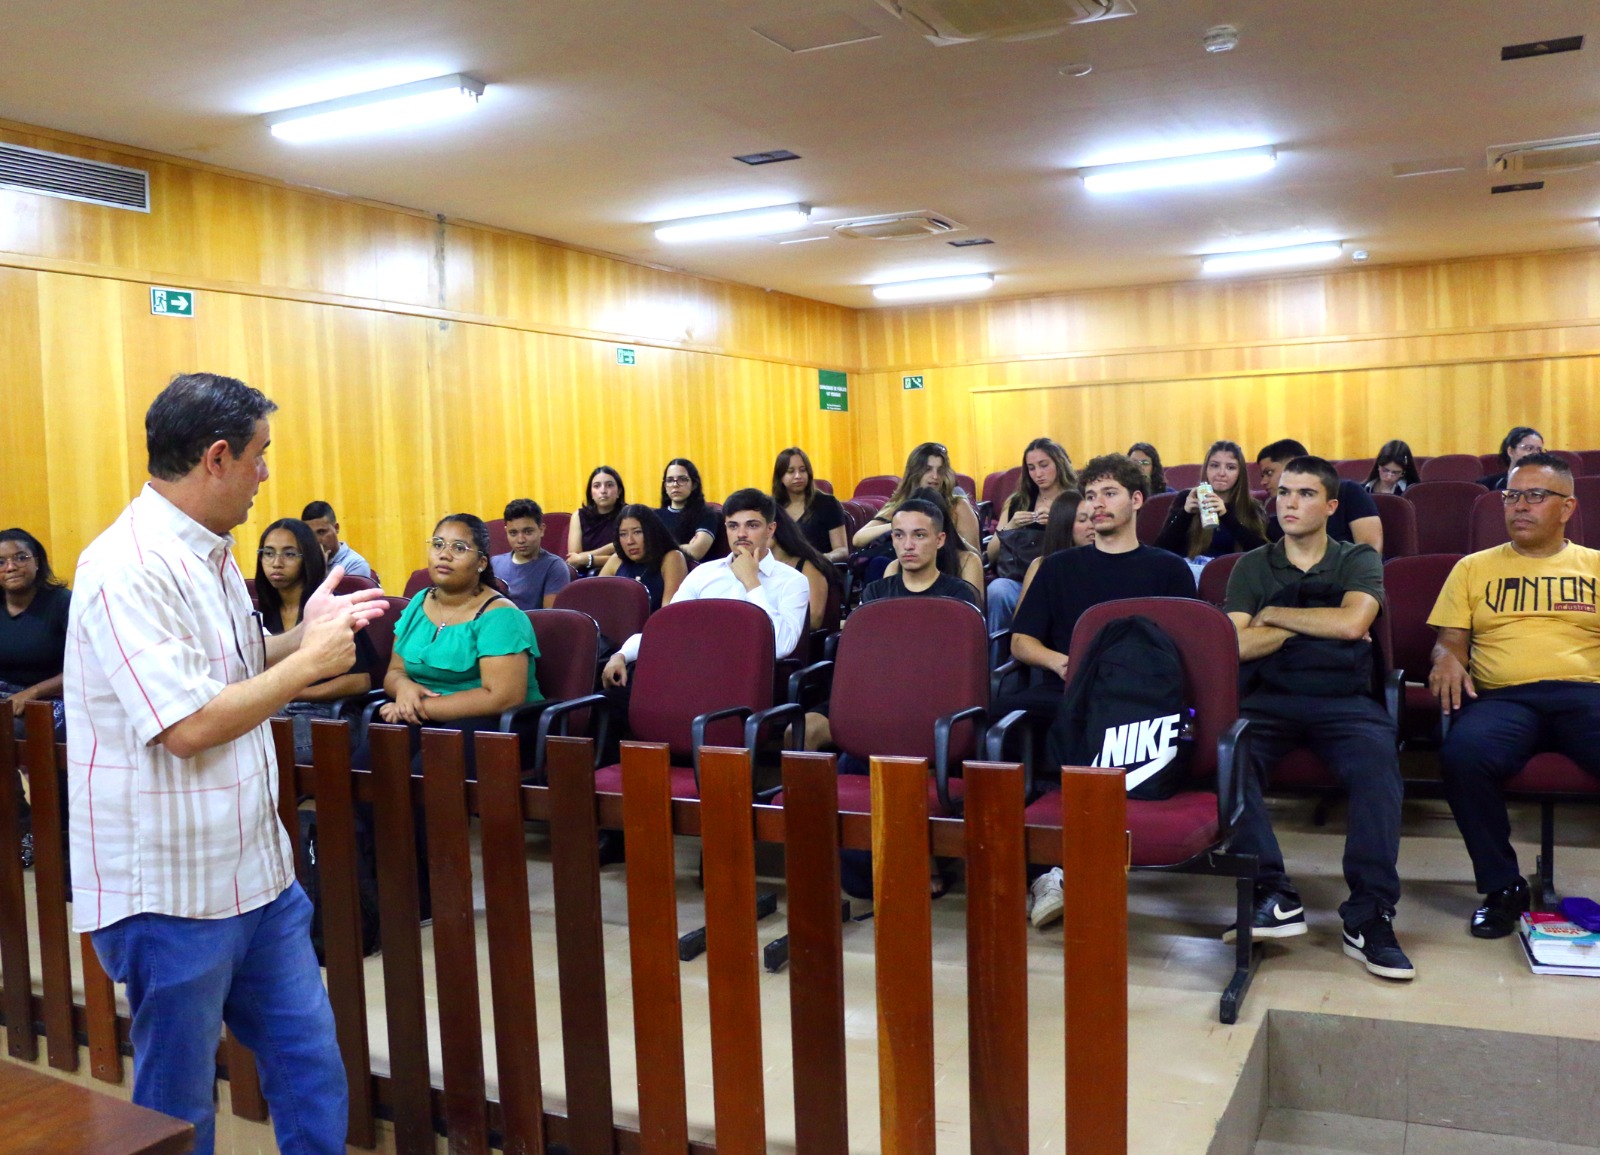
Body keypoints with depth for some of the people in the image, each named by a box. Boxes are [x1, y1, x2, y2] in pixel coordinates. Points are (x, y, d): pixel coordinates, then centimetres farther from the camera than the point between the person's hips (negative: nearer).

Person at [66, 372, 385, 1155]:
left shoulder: (208, 555, 9)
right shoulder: (127, 570, -20)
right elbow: (187, 727, -26)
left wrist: (305, 634, 5)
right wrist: (310, 662, -16)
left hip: (255, 875, 9)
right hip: (170, 892, -8)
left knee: (313, 1075, 15)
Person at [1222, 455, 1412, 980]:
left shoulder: (1358, 559, 11)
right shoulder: (1252, 566, 14)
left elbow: (1351, 623, -10)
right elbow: (1235, 646, -2)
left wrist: (1275, 614, -1)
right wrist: (1315, 624, -2)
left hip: (1344, 698, 0)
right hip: (1270, 698, 1)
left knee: (1378, 760, -33)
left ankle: (1369, 916, -29)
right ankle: (1274, 896, -27)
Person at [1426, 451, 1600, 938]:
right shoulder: (1474, 567, 23)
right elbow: (1449, 638, 19)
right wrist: (1447, 659, -6)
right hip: (1502, 697, 1)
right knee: (1462, 753, -34)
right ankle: (1501, 887, -15)